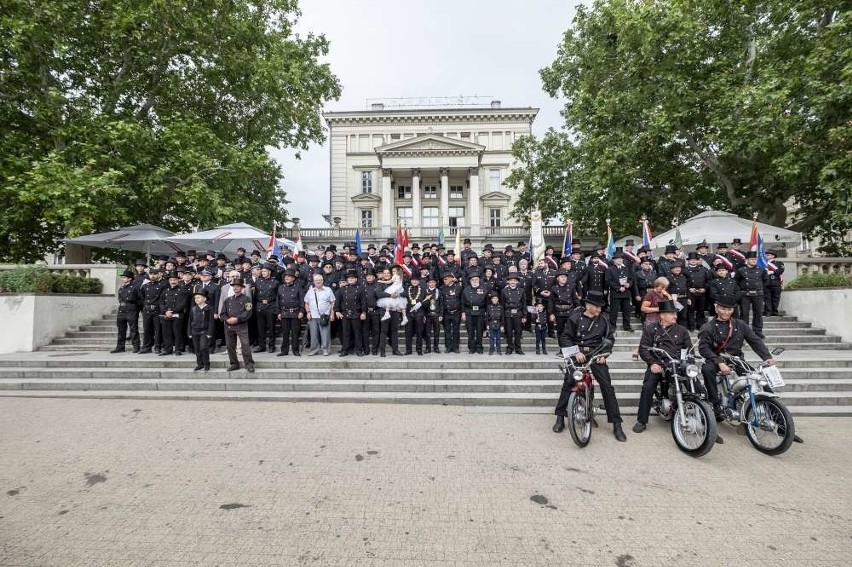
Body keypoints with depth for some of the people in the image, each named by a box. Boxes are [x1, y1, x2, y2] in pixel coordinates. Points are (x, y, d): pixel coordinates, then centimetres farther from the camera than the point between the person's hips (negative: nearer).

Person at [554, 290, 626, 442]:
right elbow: (564, 338, -2)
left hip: (596, 354, 2)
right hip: (578, 354, -2)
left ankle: (616, 424, 2)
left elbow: (610, 338, 14)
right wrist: (575, 352, -16)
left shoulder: (602, 321, 8)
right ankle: (560, 417, -2)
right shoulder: (575, 318, 0)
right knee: (568, 382, -17)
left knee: (607, 386, -7)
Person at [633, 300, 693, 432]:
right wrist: (652, 363, -12)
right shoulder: (650, 329, 12)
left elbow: (689, 349, 13)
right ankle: (641, 421, -14)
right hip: (657, 364, -2)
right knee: (647, 388, -24)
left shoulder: (682, 330, 19)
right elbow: (643, 348, 3)